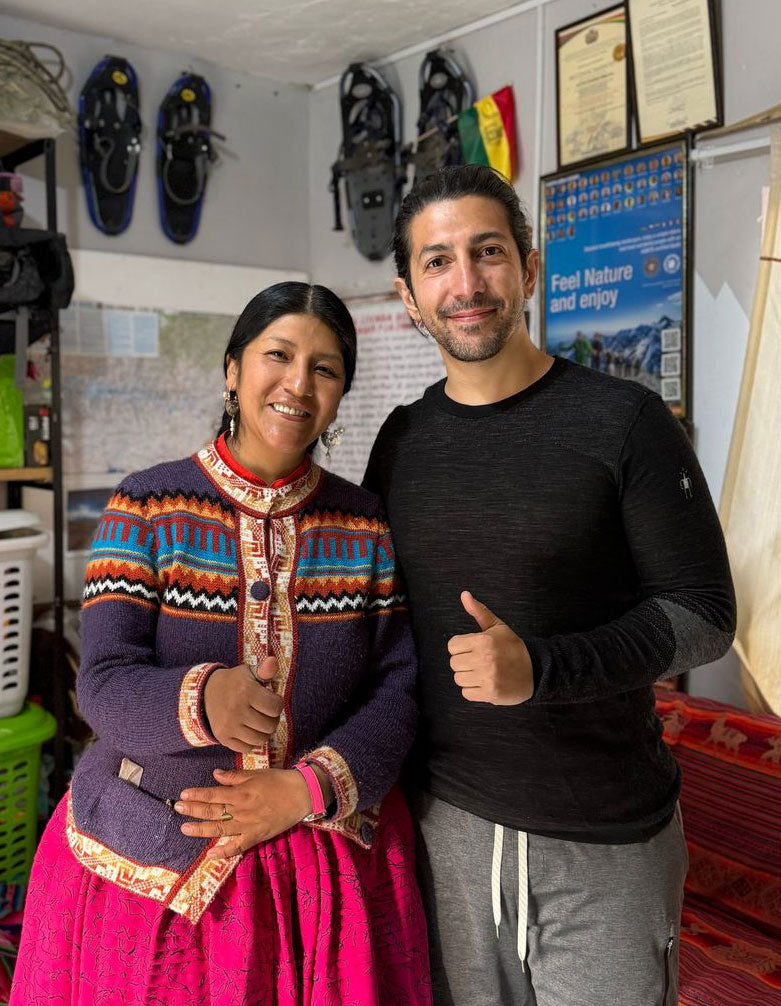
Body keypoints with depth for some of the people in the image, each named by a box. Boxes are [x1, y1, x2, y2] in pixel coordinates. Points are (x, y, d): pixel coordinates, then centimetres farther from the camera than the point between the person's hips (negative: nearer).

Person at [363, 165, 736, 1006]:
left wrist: (541, 667, -25)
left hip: (604, 840, -3)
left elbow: (703, 612, -10)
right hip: (443, 821, 4)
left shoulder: (621, 421, -10)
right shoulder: (401, 441, 2)